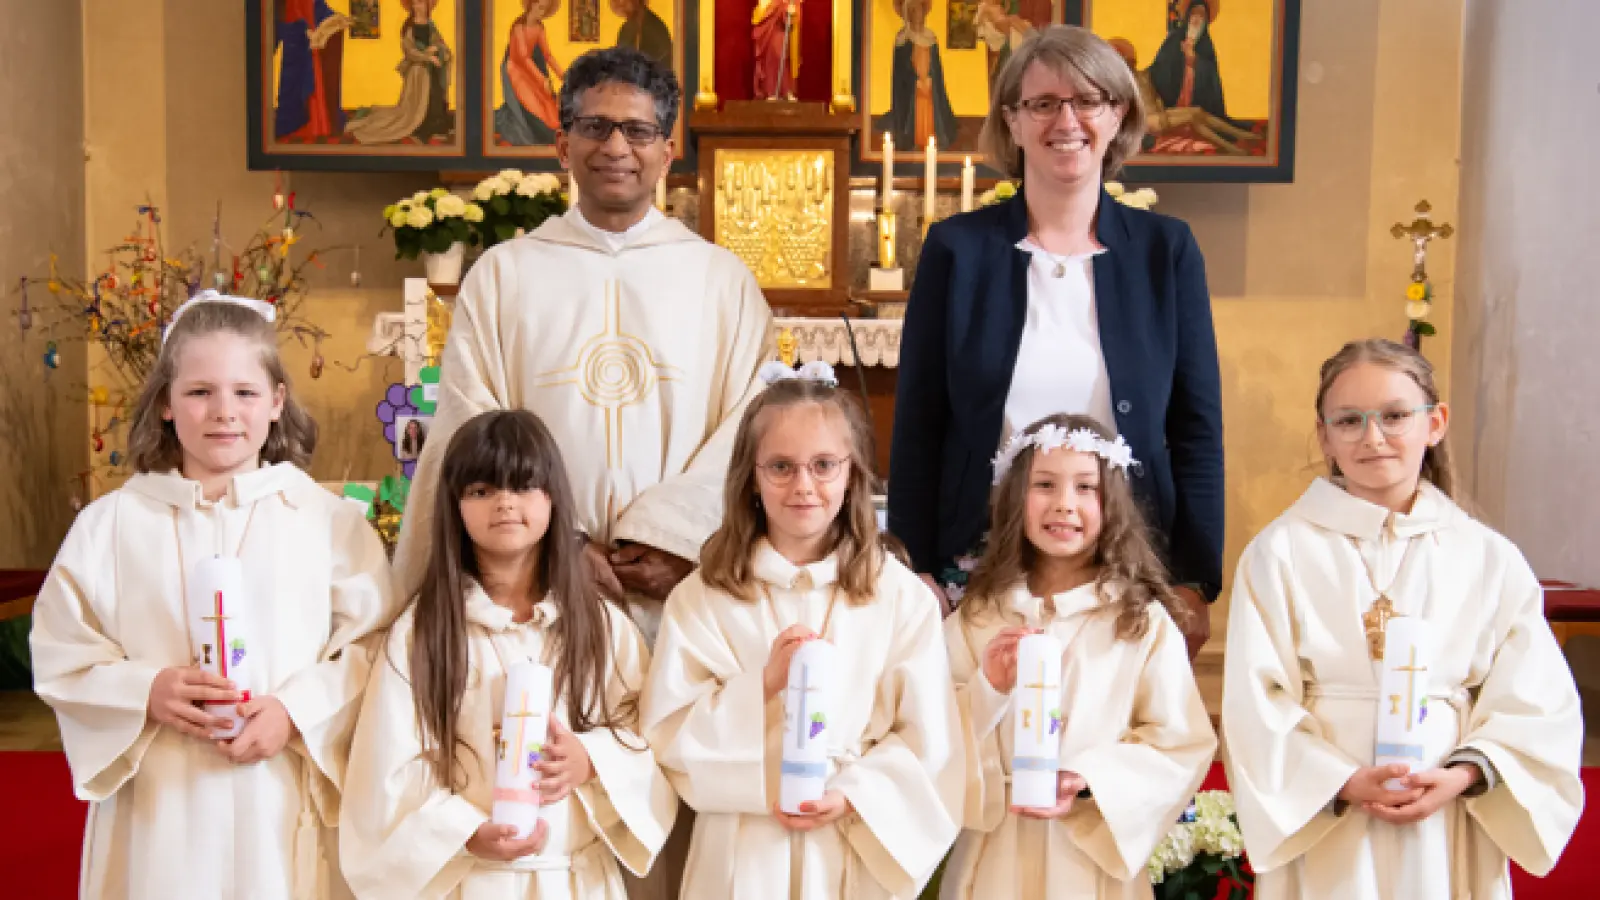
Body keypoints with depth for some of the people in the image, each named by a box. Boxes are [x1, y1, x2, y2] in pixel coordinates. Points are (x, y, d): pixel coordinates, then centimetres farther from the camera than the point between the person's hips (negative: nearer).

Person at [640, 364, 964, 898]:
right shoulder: (701, 598, -4)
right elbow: (668, 735, -8)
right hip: (743, 852, 0)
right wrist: (763, 684, -19)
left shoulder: (902, 597, -3)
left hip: (858, 851, 0)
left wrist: (854, 796, -15)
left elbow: (929, 742, -3)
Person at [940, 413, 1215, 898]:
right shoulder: (975, 618, 2)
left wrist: (1089, 784, -18)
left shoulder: (1145, 621, -4)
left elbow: (1182, 748, -6)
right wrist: (988, 688, -16)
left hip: (1095, 858, -1)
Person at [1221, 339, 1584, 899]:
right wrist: (1345, 783, -18)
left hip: (1448, 835, 2)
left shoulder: (1490, 559, 1)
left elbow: (1536, 704, 0)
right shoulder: (1280, 553, -5)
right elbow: (1257, 705, -8)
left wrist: (1463, 776, -14)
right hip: (1323, 831, -1)